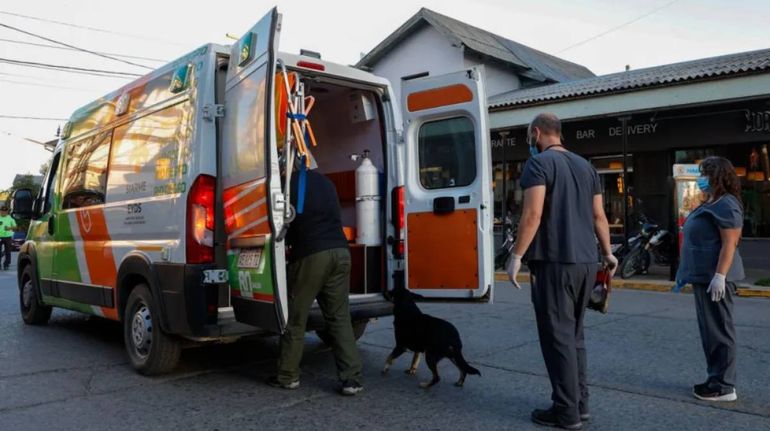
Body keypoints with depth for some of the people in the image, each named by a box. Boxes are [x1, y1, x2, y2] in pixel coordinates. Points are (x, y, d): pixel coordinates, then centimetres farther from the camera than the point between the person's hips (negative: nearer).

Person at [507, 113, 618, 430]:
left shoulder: (539, 163, -7)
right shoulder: (585, 166, 16)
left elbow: (533, 214, -17)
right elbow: (599, 216, 17)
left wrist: (517, 255, -13)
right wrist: (607, 253, 26)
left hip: (554, 261, -8)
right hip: (586, 262, 8)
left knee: (558, 336, -1)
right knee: (574, 334, 16)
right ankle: (580, 403, 21)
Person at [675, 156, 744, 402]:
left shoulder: (726, 205, -14)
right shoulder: (710, 204, 17)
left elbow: (729, 243, -20)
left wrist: (720, 276, -26)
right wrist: (690, 274, 22)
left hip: (715, 277, -11)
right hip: (704, 276, 11)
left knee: (719, 330, -5)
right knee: (709, 329, 15)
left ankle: (724, 386, 1)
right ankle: (716, 379, 23)